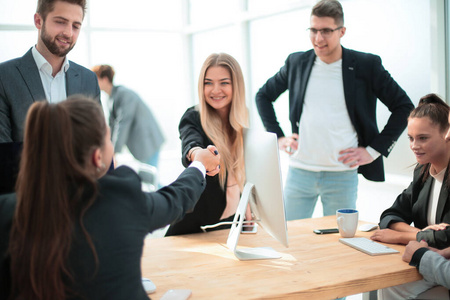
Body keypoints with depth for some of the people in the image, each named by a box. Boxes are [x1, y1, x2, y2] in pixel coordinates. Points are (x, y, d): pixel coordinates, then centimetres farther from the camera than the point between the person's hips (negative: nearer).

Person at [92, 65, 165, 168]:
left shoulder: (124, 94, -18)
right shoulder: (111, 98, 10)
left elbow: (123, 123, -23)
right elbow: (112, 124, 14)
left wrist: (114, 152, -23)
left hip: (148, 142, -9)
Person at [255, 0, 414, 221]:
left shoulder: (366, 65, -1)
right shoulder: (296, 63, 6)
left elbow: (404, 106, 3)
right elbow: (263, 96, 19)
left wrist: (374, 150, -3)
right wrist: (278, 137, 8)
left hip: (342, 175, -2)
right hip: (299, 171, 2)